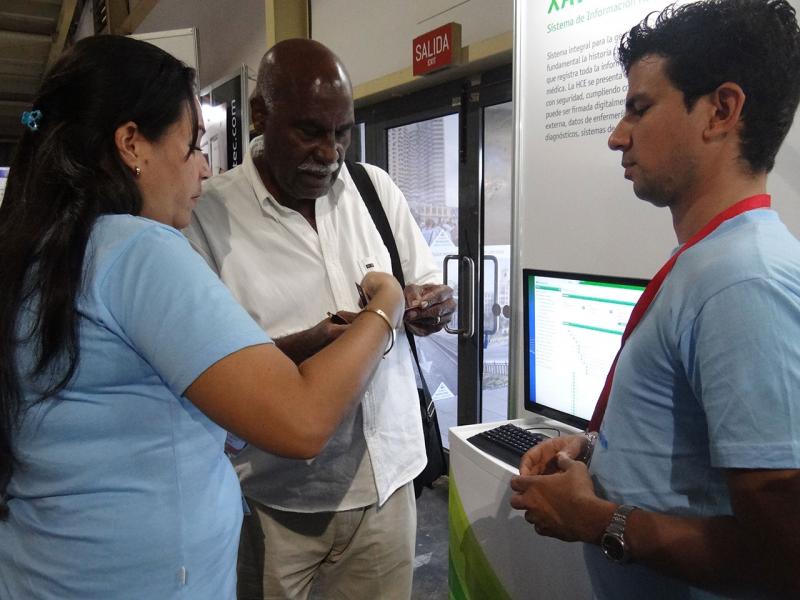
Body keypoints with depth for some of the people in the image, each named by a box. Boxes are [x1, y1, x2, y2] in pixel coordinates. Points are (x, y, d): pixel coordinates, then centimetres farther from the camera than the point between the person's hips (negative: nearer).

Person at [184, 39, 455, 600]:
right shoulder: (208, 213, -12)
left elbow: (427, 285, 11)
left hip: (386, 475, 4)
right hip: (276, 496, -3)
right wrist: (298, 348, -26)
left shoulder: (377, 187, 1)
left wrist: (435, 305, -12)